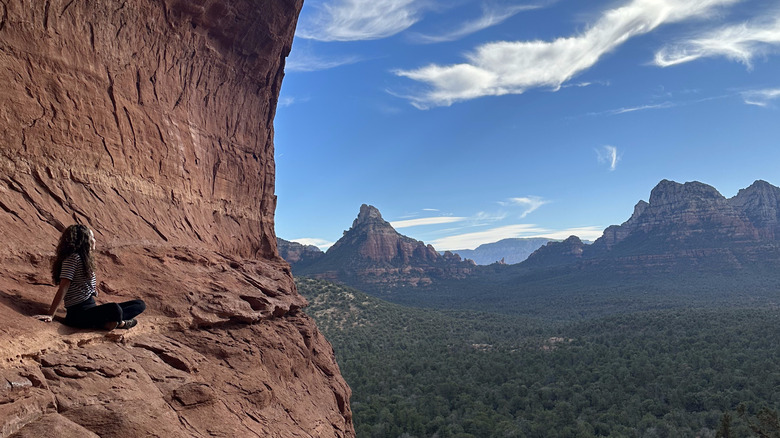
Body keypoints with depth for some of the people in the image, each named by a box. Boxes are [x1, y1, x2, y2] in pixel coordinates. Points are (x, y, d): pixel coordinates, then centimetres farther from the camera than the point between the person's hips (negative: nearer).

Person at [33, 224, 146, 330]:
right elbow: (63, 288, -18)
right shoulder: (73, 258, -11)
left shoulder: (85, 259, 17)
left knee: (140, 304, 0)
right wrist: (50, 315, -21)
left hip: (91, 307, 10)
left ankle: (109, 322, -20)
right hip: (78, 314, -10)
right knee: (115, 309, -40)